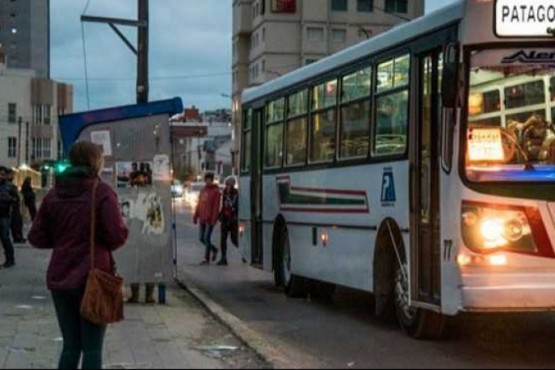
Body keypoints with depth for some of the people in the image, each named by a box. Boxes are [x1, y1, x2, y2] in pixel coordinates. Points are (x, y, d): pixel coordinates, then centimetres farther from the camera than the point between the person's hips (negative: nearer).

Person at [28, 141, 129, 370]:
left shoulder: (55, 193, 6)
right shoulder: (102, 192, -9)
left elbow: (37, 238, 6)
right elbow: (117, 235, -16)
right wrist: (100, 242, 4)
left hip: (60, 278, 5)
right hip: (92, 277, -5)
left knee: (71, 345, 14)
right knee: (92, 348, 3)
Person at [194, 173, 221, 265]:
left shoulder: (215, 191, -6)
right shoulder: (203, 190, 14)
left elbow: (216, 206, -12)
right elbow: (199, 205, 17)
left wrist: (214, 219, -18)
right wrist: (196, 216, 12)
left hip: (210, 219, -7)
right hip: (202, 219, 7)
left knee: (207, 238, -9)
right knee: (202, 238, 8)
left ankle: (207, 259, -1)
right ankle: (214, 250, 28)